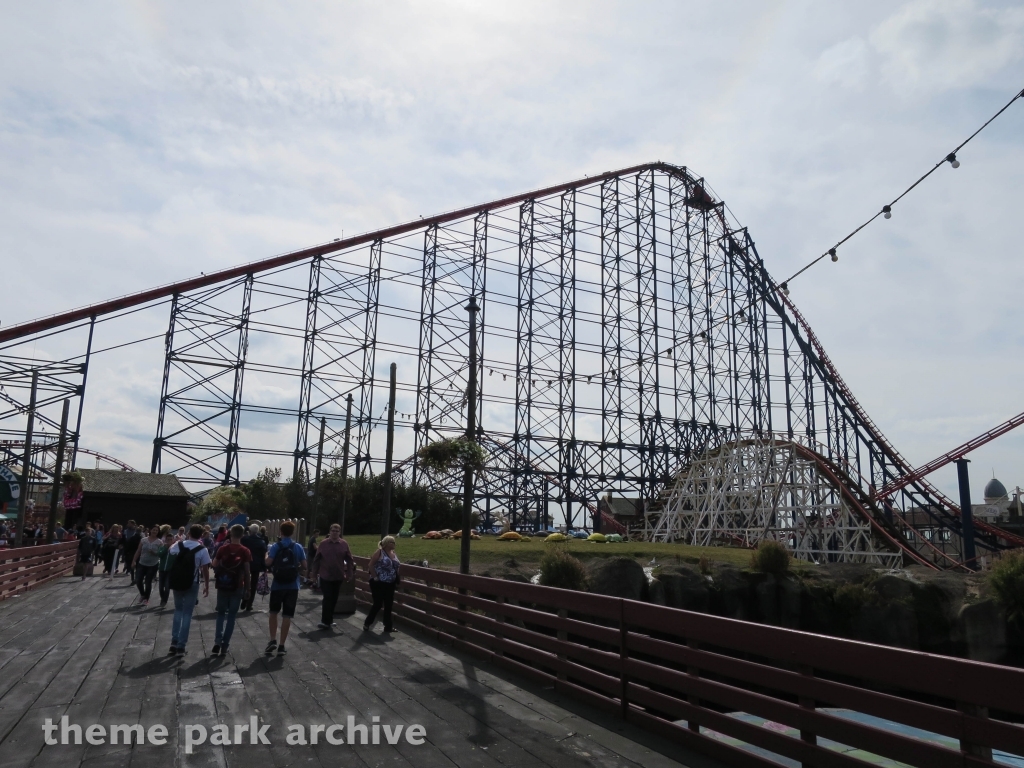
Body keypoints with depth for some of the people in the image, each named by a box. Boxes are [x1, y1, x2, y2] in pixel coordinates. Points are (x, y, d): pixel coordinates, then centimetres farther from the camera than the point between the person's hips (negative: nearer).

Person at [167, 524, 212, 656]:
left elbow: (170, 552, 23)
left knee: (178, 610, 19)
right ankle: (181, 646, 6)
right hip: (191, 584, -3)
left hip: (177, 582, 3)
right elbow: (205, 570, -10)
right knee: (187, 613, 6)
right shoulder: (202, 550, -11)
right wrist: (206, 586, 1)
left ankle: (174, 643, 14)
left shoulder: (179, 545, -1)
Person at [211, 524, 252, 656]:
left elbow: (214, 565, 0)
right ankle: (224, 645, 8)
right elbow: (246, 571, -8)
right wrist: (247, 588, 0)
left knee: (221, 613, 14)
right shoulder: (245, 551, -8)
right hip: (237, 587, -1)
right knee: (231, 615, 9)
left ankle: (217, 643, 0)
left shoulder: (222, 548, -2)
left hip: (222, 586, 1)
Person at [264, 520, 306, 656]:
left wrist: (266, 555, 7)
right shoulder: (298, 547, -1)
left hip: (277, 585, -1)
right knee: (287, 616, 5)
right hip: (293, 586, 1)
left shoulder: (276, 546, -6)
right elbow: (304, 566, 0)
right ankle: (281, 646, 7)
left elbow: (268, 563, -14)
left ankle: (273, 641, 11)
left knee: (273, 613, 19)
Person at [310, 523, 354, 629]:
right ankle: (326, 621, 4)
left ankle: (328, 621, 25)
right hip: (325, 576, -2)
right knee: (327, 599, -3)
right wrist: (314, 574, 0)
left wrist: (349, 574, -2)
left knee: (333, 599, 11)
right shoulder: (323, 543, -4)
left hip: (338, 577, 2)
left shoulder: (344, 544, -2)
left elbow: (349, 560, 1)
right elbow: (316, 560, 0)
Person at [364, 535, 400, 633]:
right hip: (379, 583, -7)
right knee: (378, 604, -2)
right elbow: (370, 565, -14)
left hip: (390, 584, 7)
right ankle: (367, 623, 16)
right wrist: (375, 577, -15)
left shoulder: (394, 554, 9)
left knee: (388, 605, 9)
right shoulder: (379, 552, -11)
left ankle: (388, 626, 18)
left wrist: (397, 579, 6)